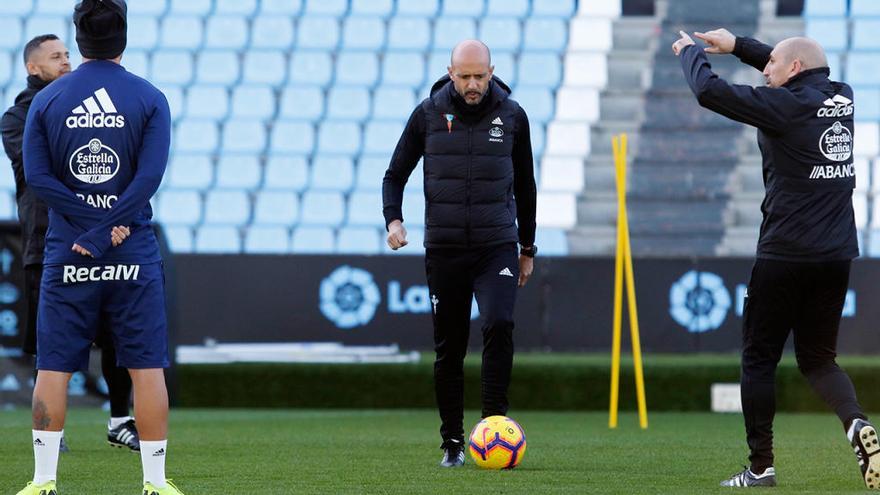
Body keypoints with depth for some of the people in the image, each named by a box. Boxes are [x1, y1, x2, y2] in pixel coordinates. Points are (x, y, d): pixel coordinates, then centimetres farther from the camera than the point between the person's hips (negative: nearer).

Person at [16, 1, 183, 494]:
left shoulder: (47, 99, 3)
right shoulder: (150, 98, -1)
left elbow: (37, 175, -6)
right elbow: (150, 175, -12)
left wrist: (90, 227, -8)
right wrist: (108, 230, -12)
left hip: (67, 254, 1)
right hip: (134, 255, -1)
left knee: (53, 368, 5)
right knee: (147, 367, 3)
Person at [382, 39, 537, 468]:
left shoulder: (511, 115, 2)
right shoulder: (428, 114, 0)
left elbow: (524, 185, 14)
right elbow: (395, 175, 9)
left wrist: (528, 248, 16)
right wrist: (393, 219, -9)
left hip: (497, 245, -1)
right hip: (444, 249, 1)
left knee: (499, 325, -23)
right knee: (449, 348, 4)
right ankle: (453, 443, 14)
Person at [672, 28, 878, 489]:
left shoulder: (786, 104, -12)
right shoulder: (842, 97, 9)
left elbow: (709, 91, -14)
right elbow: (802, 74, 29)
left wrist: (690, 51, 5)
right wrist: (738, 45, 26)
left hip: (786, 255, -7)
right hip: (837, 254, 7)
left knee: (758, 359, 5)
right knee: (818, 357, 15)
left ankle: (760, 467, 4)